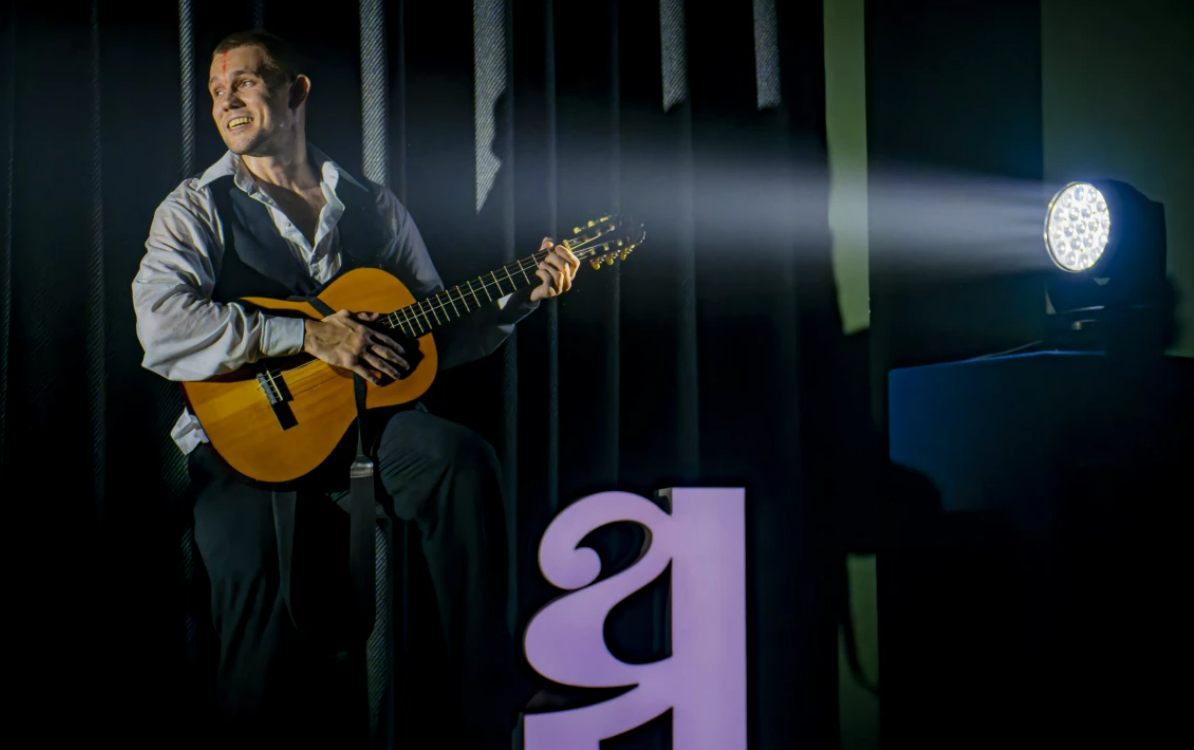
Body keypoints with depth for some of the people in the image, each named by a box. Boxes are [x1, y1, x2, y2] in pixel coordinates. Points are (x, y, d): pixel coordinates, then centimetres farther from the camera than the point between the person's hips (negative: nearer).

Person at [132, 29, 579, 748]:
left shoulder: (377, 207, 17)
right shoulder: (196, 209, 7)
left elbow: (439, 334, 18)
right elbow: (162, 328, -12)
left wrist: (521, 297, 2)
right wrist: (309, 336, -19)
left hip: (361, 417, 3)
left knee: (462, 458, -28)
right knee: (257, 558, -33)